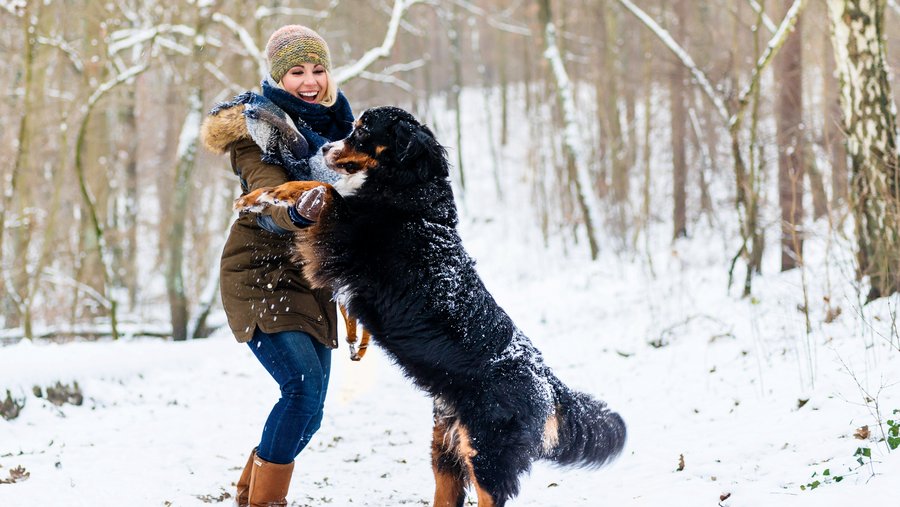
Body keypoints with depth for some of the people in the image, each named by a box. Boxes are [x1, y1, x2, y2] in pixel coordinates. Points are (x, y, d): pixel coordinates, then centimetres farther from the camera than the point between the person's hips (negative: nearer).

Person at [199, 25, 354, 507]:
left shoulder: (332, 121, 10)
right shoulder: (257, 126, -11)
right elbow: (268, 192, -28)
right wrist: (297, 210, -49)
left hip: (311, 278, 7)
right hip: (261, 273, -7)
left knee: (309, 408, 8)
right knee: (304, 385, -23)